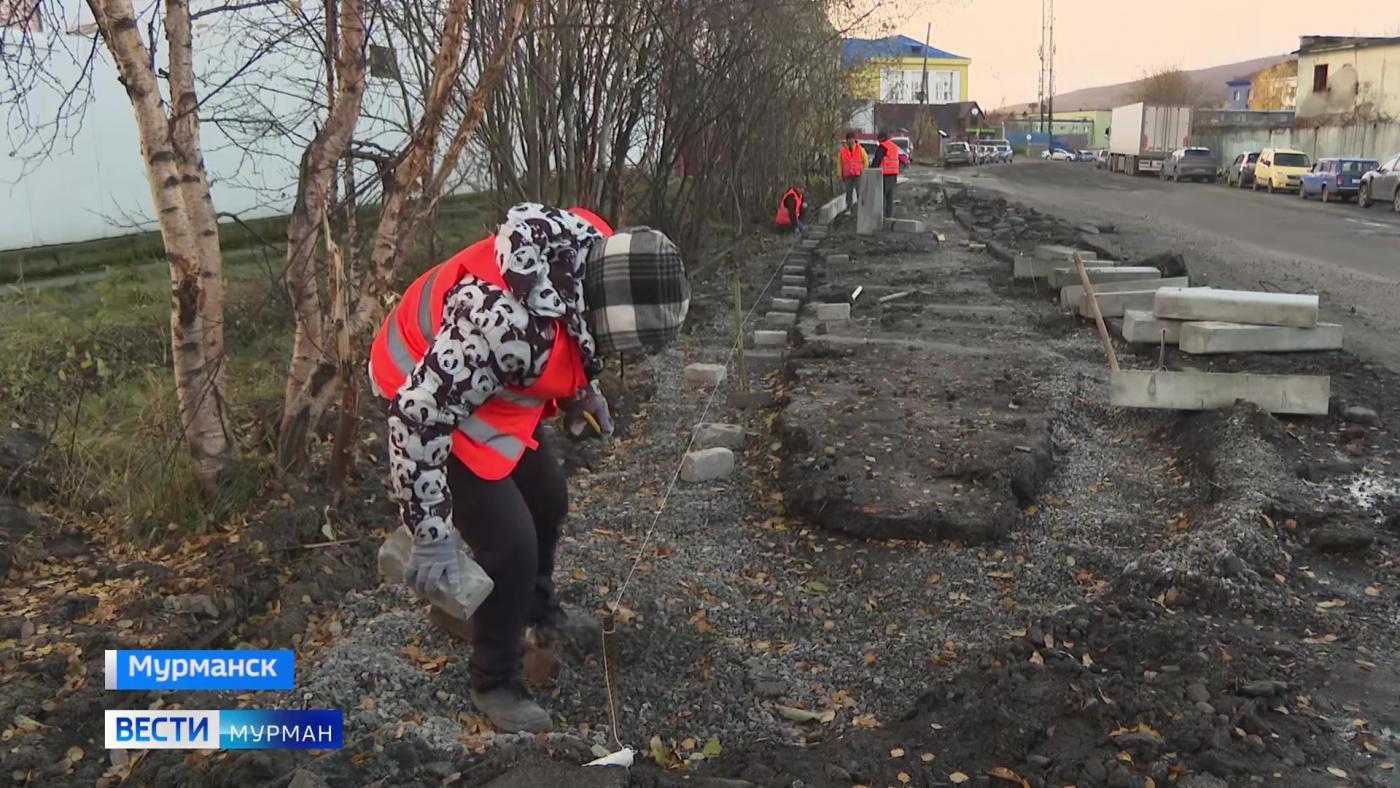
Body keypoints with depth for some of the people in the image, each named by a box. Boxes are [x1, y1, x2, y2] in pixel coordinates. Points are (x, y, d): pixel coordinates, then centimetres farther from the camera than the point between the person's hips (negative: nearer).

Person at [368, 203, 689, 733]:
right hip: (430, 400, -8)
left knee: (547, 499, 21)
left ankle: (538, 609, 48)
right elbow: (420, 414, -35)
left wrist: (582, 388, 18)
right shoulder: (506, 321, -42)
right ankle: (494, 684, 14)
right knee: (510, 545, -9)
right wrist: (431, 534, -28)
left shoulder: (592, 247, -16)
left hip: (490, 385, 9)